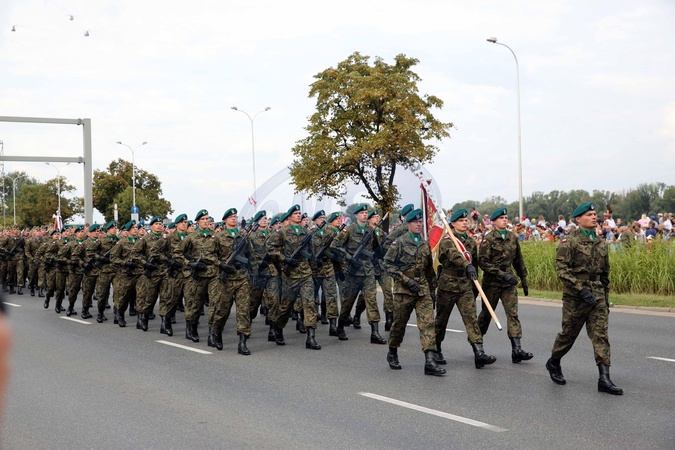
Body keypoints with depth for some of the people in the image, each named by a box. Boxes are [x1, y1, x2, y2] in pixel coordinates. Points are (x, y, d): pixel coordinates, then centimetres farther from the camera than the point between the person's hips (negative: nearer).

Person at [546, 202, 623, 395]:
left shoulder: (601, 243, 12)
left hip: (597, 296, 5)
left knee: (601, 335, -5)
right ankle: (553, 363, 34)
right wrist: (581, 289, -23)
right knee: (569, 333, 8)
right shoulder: (569, 242, -8)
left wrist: (605, 296, 19)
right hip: (575, 297, -5)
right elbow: (561, 269, -17)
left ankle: (604, 378, -9)